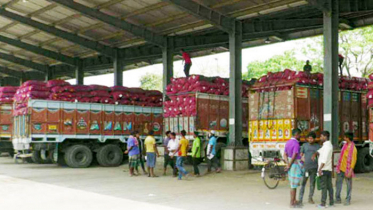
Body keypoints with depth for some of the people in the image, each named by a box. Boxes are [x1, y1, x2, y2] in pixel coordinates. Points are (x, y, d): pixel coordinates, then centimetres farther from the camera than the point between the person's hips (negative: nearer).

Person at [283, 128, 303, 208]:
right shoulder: (296, 144, -18)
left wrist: (288, 164, -2)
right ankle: (292, 203, 4)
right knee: (294, 185, -2)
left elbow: (285, 155, 8)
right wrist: (289, 166, -12)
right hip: (295, 165, -9)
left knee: (294, 184, 16)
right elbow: (294, 156, -21)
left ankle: (294, 201, 23)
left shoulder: (288, 142, 10)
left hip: (290, 164, 9)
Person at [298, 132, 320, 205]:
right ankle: (300, 199, 2)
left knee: (312, 183, 8)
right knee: (303, 183, -2)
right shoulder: (304, 145, 5)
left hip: (314, 168, 1)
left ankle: (310, 198, 21)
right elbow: (301, 154, 5)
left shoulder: (318, 146, 5)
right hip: (305, 167, -1)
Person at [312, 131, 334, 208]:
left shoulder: (327, 146, -14)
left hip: (324, 169, -9)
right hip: (329, 169, 9)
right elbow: (319, 151, 13)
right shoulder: (328, 145, 17)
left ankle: (323, 203, -5)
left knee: (323, 186, -7)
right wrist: (315, 154, -8)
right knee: (329, 186, 11)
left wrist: (320, 169, -22)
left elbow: (325, 159, -21)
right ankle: (331, 202, 16)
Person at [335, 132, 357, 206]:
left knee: (349, 184, 6)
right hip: (341, 169, 7)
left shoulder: (353, 148, -16)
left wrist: (350, 171, -19)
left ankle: (348, 200, 16)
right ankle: (338, 199, 19)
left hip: (347, 169, -7)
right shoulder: (345, 145, 6)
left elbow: (353, 160, -16)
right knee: (338, 183, 10)